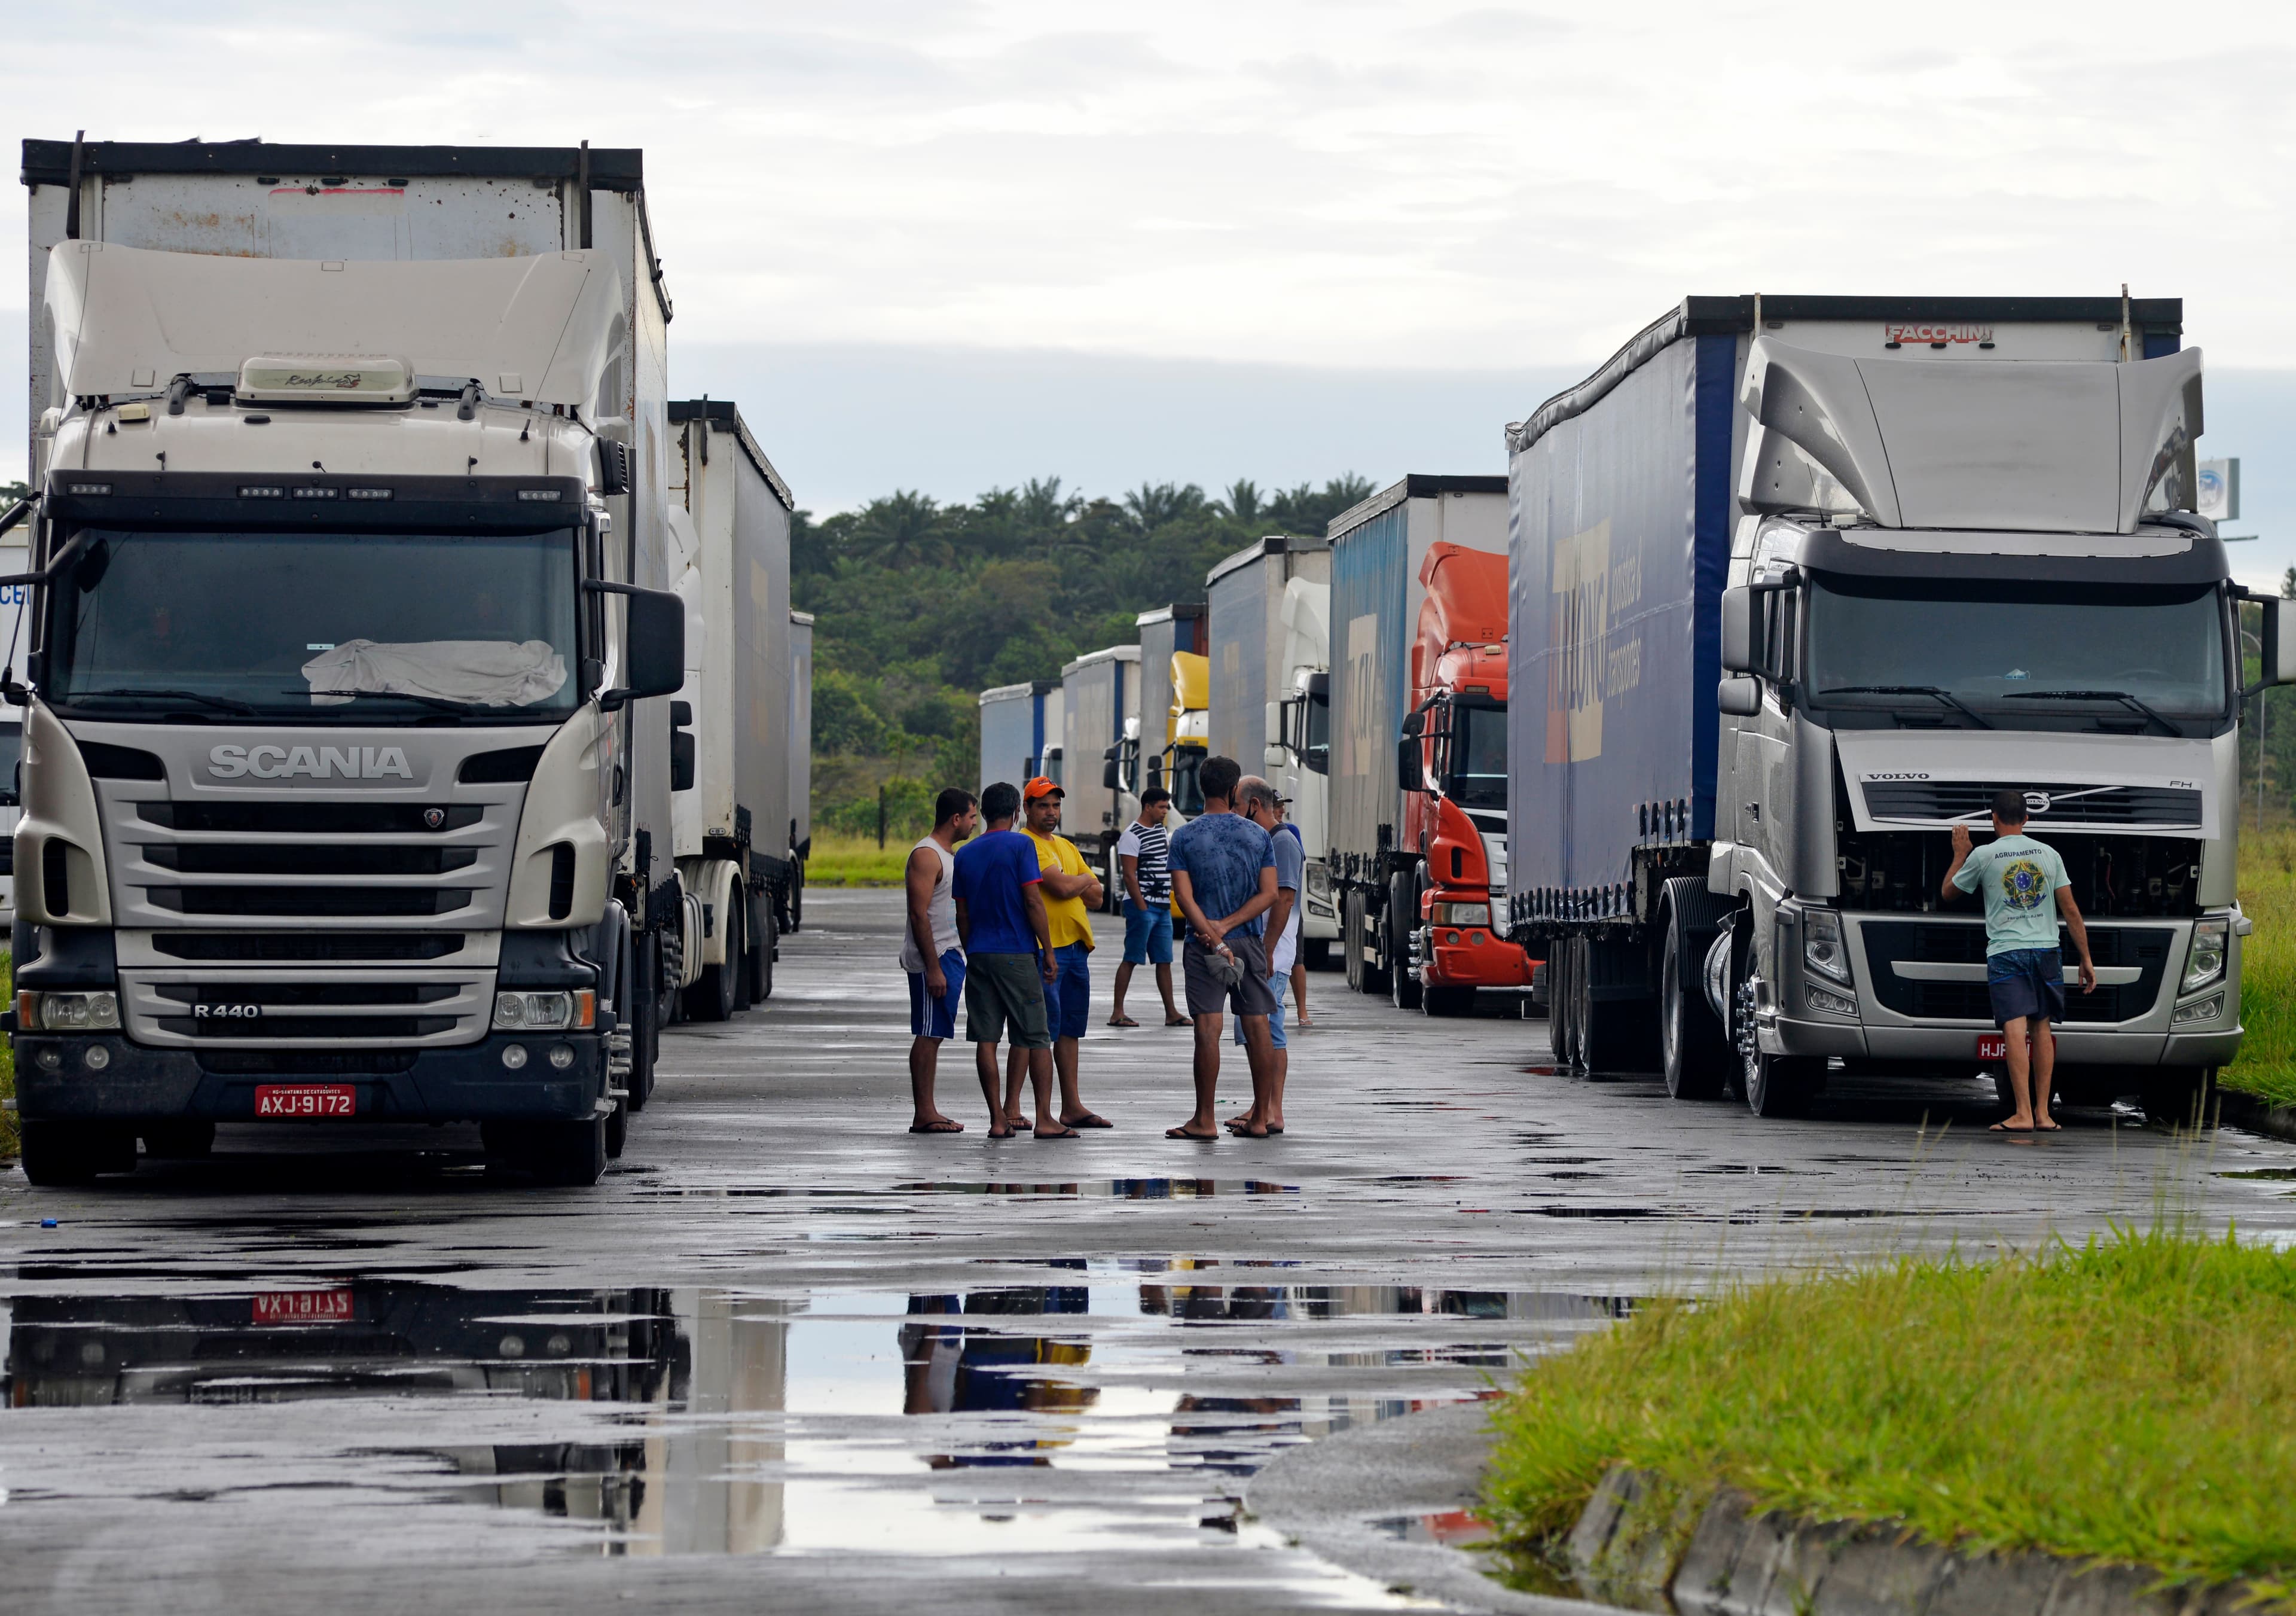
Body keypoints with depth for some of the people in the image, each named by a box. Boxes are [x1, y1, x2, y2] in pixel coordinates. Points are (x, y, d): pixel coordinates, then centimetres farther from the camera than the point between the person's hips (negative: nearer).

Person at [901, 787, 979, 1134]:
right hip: (932, 959, -10)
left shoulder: (951, 854, 18)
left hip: (950, 956, 10)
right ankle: (923, 1115, -9)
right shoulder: (926, 856, -14)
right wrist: (933, 968, -23)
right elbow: (919, 915, -20)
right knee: (928, 1036, -9)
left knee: (935, 1036, 10)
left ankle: (929, 1112, 12)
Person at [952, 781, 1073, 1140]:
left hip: (979, 956, 4)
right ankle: (1045, 1119, -2)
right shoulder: (1021, 846, -6)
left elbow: (962, 914, 11)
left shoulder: (965, 854, 9)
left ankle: (997, 1120, 1)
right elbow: (1033, 902, -11)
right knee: (1037, 1039, 2)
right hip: (1017, 955, -4)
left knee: (986, 1039, 3)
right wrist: (1049, 952, -5)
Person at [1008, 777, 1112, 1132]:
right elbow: (1062, 887, -18)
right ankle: (1011, 1108, -8)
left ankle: (1072, 1106, 15)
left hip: (1076, 946, 9)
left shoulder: (1066, 847, 20)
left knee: (1069, 1027, 11)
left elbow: (1095, 896, 15)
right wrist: (1084, 880, 2)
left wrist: (1071, 884, -4)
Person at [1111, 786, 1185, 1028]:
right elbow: (1129, 875, -15)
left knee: (1164, 961, 9)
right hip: (1142, 905, -8)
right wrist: (1142, 908, -19)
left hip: (1163, 906, 8)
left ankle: (1171, 1013, 11)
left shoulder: (1162, 831, 15)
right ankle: (1118, 1013, -5)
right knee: (1131, 959, -7)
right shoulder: (1132, 835, -11)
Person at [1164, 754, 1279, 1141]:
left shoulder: (1185, 837, -3)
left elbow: (1183, 896, -11)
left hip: (1203, 943, -2)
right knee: (1257, 1026, 5)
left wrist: (1213, 936, -15)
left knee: (1208, 1027, -5)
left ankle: (1205, 1120, -7)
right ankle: (1260, 1118, 9)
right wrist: (1226, 926, -8)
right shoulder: (1258, 836, 3)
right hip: (1250, 942, 2)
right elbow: (1269, 894, -3)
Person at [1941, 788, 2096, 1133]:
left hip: (2005, 952, -3)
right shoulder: (2048, 854, 9)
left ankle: (2024, 1113, -20)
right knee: (2041, 1029, 11)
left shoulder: (1983, 856, 1)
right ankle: (2043, 1112, 11)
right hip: (2046, 949, 3)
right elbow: (2071, 910, 7)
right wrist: (2086, 959, 12)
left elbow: (1948, 893, 16)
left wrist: (1960, 854, 31)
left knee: (2015, 1030, -12)